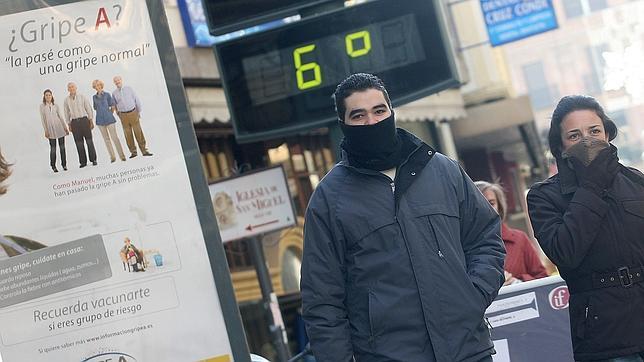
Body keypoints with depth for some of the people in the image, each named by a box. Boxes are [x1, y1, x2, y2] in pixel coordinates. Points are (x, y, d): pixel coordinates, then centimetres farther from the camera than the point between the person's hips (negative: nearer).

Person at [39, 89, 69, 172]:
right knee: (53, 148, -3)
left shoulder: (56, 105, 8)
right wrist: (45, 130, -3)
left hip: (59, 127, 2)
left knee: (62, 146, 2)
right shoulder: (42, 106, 3)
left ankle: (64, 164, 11)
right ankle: (53, 166, 6)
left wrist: (65, 127, 6)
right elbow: (42, 119, 2)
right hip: (50, 129, -2)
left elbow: (61, 116, 11)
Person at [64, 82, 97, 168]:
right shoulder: (66, 100, 8)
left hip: (84, 120, -1)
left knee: (89, 140, -1)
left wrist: (91, 121, 0)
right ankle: (83, 162, 6)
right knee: (79, 143, 1)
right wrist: (69, 124, 8)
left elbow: (89, 109, 5)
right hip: (74, 122, 1)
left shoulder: (82, 97, 4)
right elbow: (66, 113, 12)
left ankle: (93, 160, 6)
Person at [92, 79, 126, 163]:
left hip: (109, 119, -4)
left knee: (114, 137, -7)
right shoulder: (94, 97, 9)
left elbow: (112, 107, 3)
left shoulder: (107, 95, -1)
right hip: (100, 120, 4)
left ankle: (122, 155, -3)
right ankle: (112, 157, 10)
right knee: (106, 139, 5)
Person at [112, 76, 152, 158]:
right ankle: (133, 152, 9)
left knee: (138, 132, -3)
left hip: (133, 113, -1)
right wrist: (118, 114, 10)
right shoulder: (114, 93, 4)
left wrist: (139, 111, 7)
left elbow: (136, 100, 7)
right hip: (123, 115, 1)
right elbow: (114, 105, 14)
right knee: (128, 134, 1)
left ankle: (144, 150, 0)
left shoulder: (129, 89, 2)